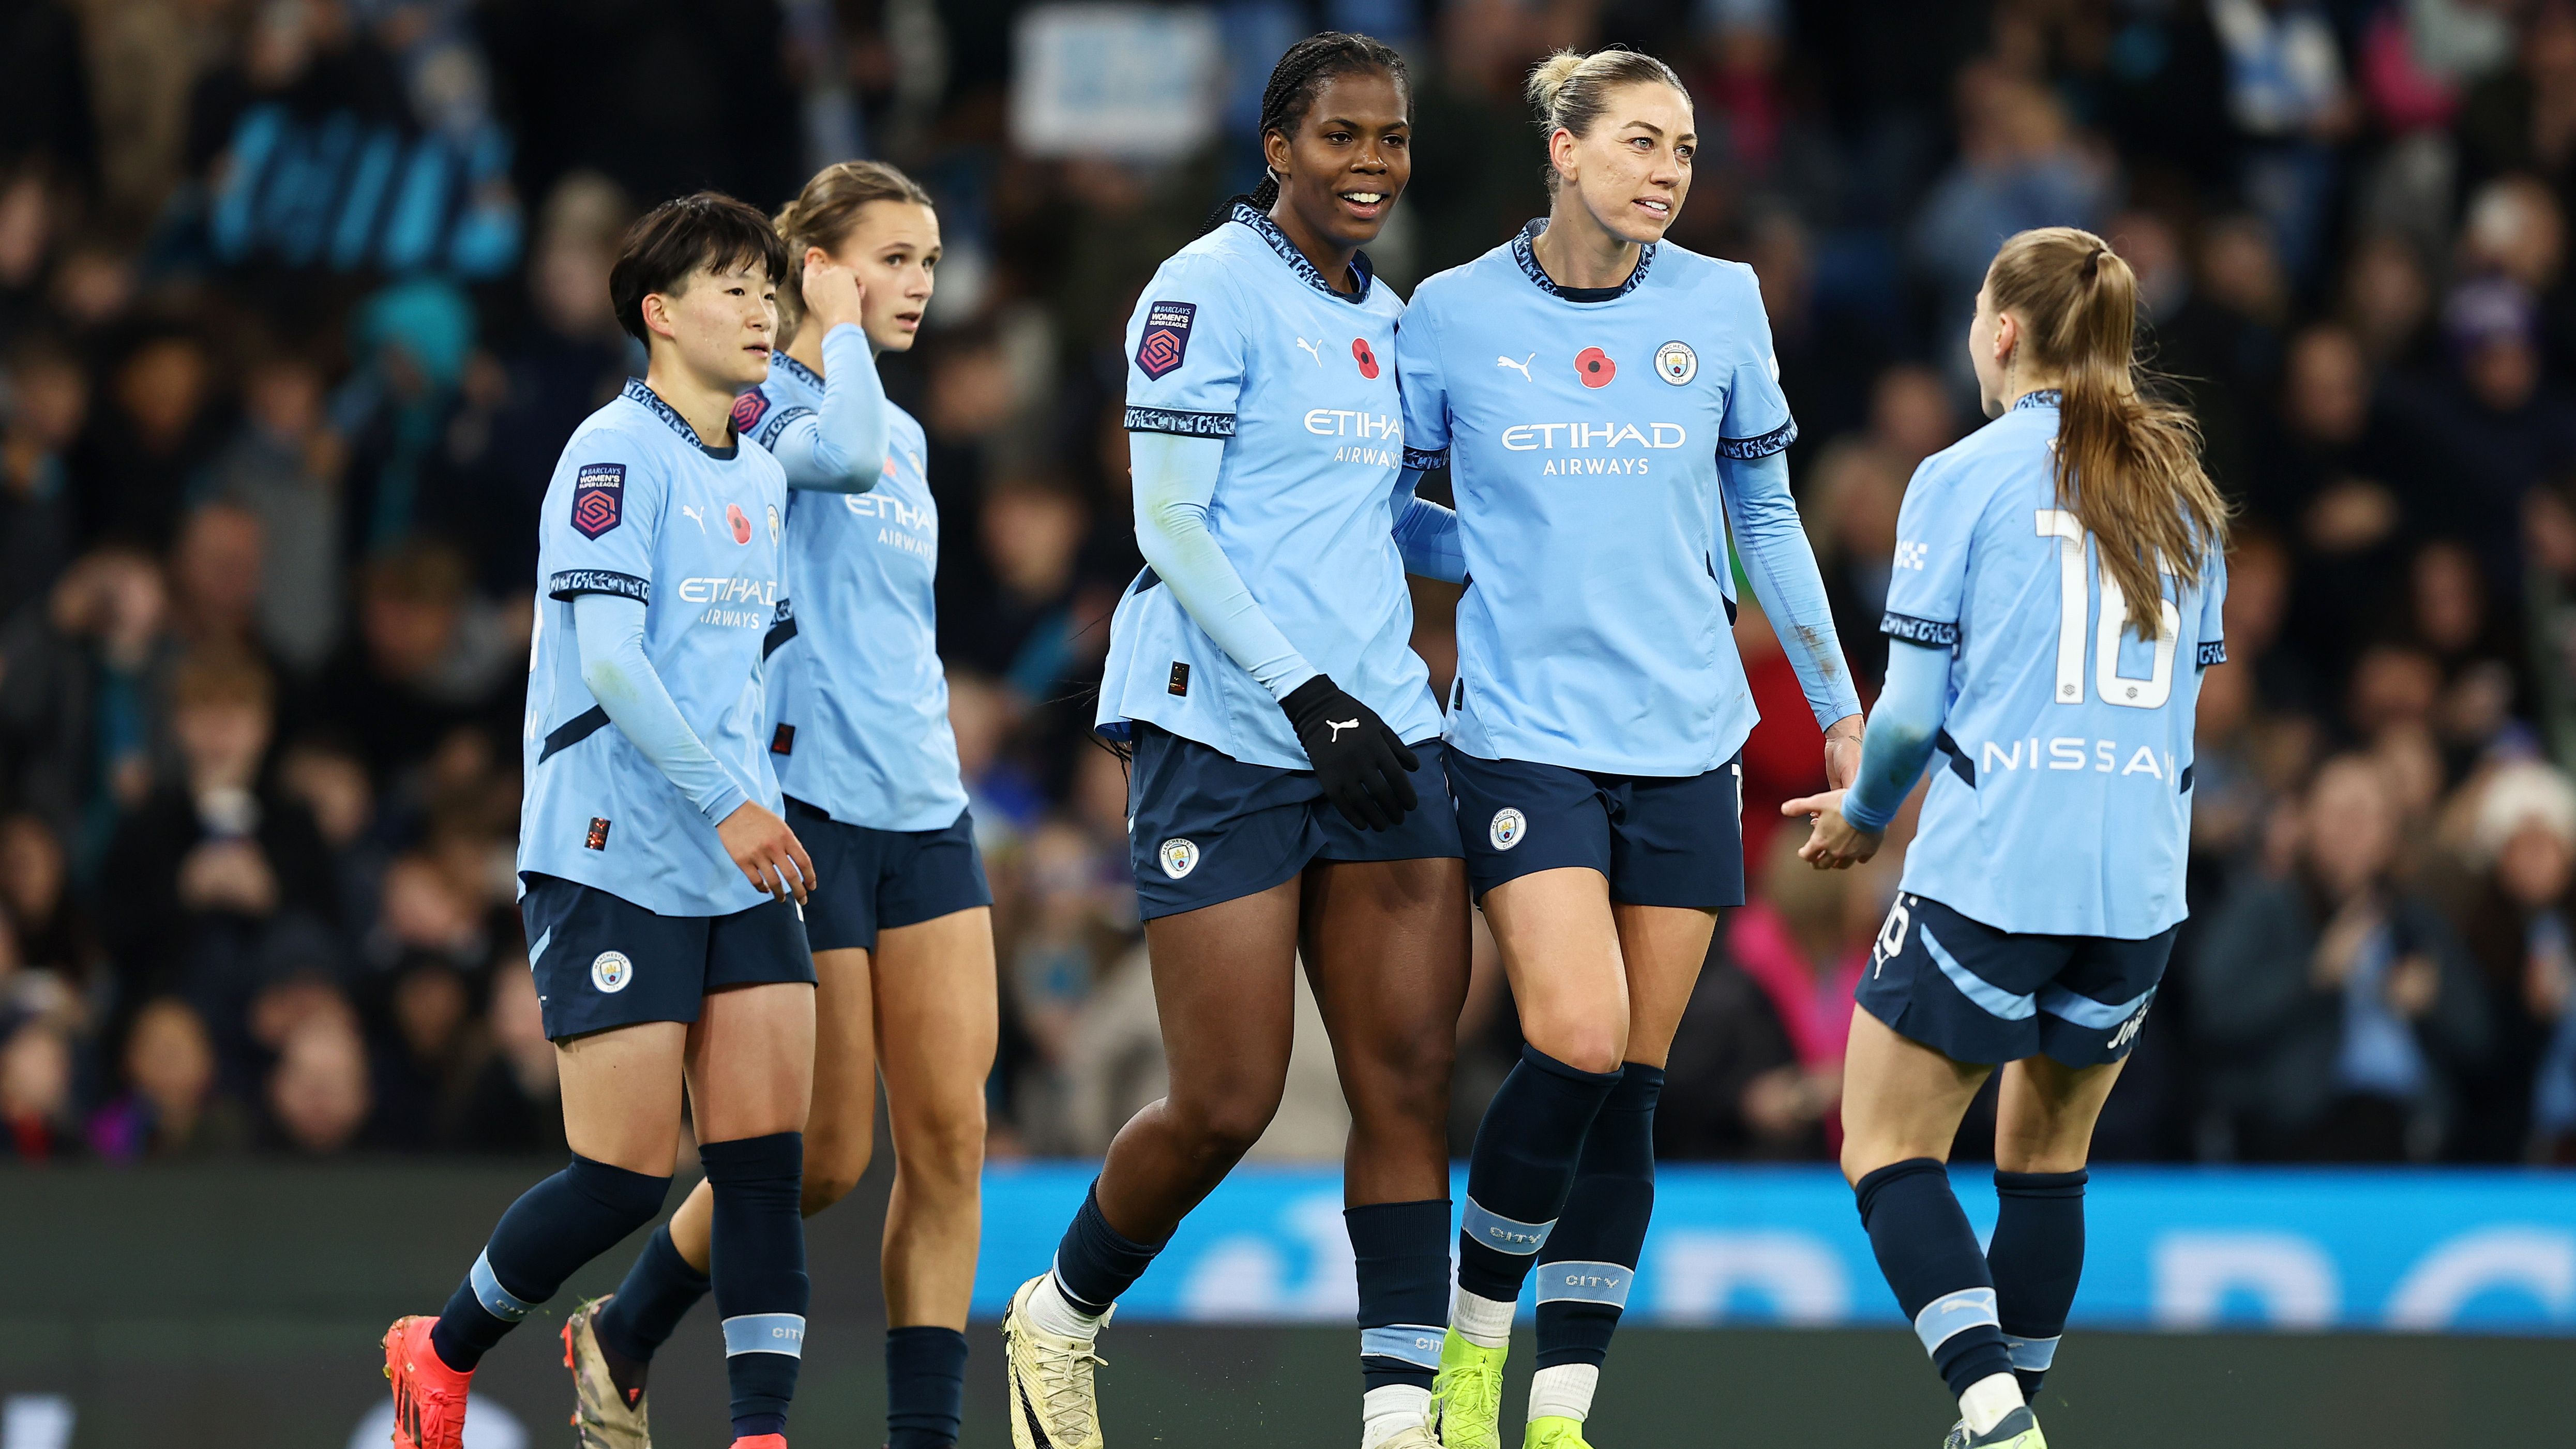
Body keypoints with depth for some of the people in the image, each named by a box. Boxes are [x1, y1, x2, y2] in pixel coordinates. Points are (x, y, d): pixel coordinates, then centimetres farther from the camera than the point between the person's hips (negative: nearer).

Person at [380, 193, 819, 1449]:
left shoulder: (762, 475, 15)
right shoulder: (617, 454, -10)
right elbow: (610, 661, -18)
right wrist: (724, 803, -24)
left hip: (739, 871, 7)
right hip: (615, 862, -7)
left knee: (767, 1157, -4)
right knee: (627, 1177, -6)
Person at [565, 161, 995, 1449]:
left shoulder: (905, 440, 18)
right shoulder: (756, 405, -7)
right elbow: (839, 451, -30)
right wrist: (841, 327, -12)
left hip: (923, 810, 8)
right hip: (800, 808, -8)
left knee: (950, 1134, -4)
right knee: (821, 1157, -4)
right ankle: (619, 1338, 19)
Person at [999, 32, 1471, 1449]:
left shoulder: (1381, 316, 15)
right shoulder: (1209, 292, -8)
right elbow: (1173, 529, -12)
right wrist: (1306, 695, -17)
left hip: (1377, 732, 7)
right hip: (1226, 735, -7)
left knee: (1410, 1079, -4)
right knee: (1226, 1105, -5)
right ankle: (1058, 1318, 21)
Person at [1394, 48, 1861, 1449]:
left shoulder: (1719, 304, 4)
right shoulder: (1453, 313, -2)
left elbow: (1764, 513, 14)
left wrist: (1839, 705, 16)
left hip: (1686, 741, 3)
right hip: (1525, 737, -3)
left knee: (1629, 1087, 2)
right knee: (1577, 1042, -18)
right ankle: (1476, 1328, 4)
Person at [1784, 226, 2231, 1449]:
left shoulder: (1963, 479, -4)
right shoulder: (2183, 490, 12)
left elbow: (1912, 708, -6)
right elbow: (2184, 693, 16)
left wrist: (1863, 816, 13)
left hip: (1991, 874, -5)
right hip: (2141, 886, 5)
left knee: (1888, 1148, 3)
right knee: (2047, 1153, 20)